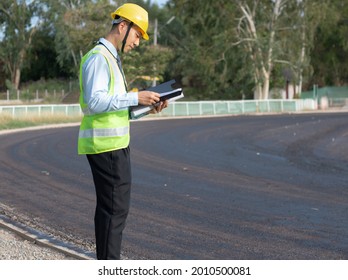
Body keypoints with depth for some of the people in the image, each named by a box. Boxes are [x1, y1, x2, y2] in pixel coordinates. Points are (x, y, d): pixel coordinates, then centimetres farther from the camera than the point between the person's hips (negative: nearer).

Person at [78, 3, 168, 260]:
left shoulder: (111, 58, 19)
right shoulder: (98, 58, -13)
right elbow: (95, 102, -24)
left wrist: (146, 104, 7)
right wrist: (136, 98, -22)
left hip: (115, 144, 11)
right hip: (106, 145, -11)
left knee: (111, 207, 13)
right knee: (115, 208, -8)